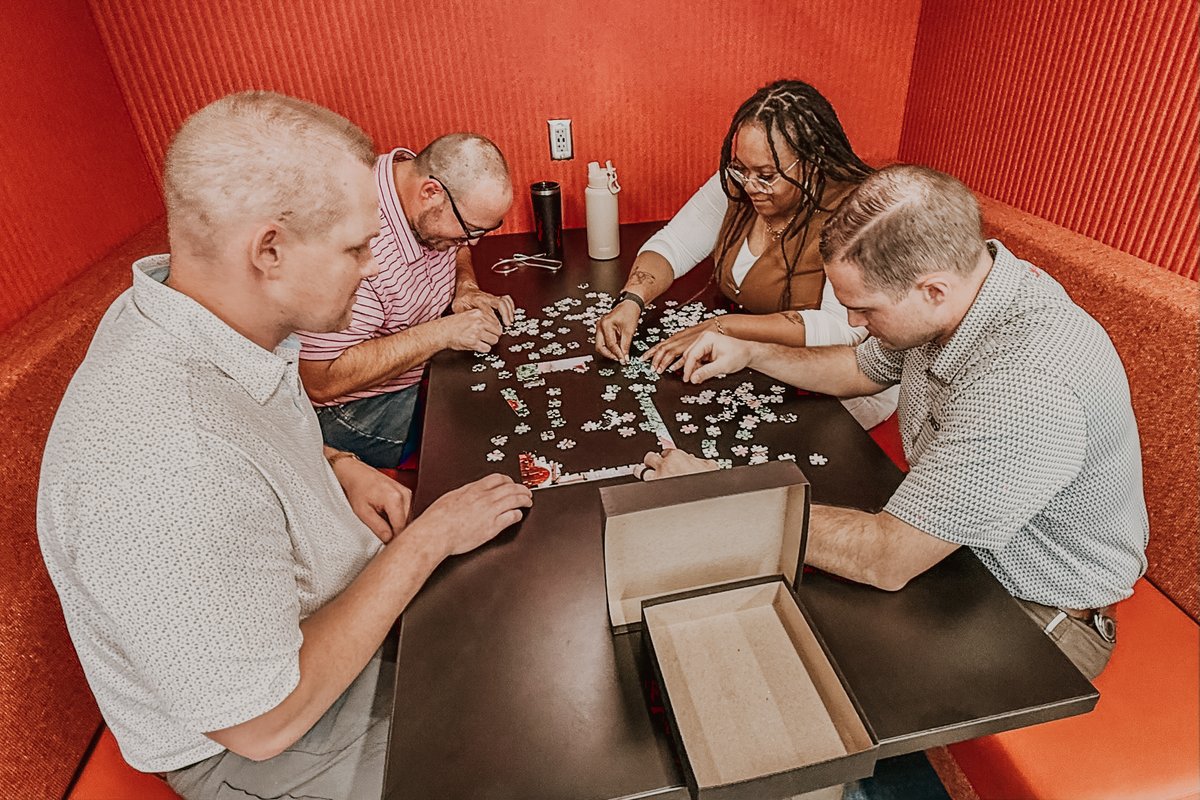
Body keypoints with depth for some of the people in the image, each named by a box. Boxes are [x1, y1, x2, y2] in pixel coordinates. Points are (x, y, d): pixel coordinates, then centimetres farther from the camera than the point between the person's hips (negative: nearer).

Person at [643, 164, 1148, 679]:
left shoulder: (1025, 389, -39)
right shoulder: (960, 281, -11)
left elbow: (885, 561, -35)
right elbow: (863, 369, 9)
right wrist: (751, 354, -3)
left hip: (1038, 613, -7)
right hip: (940, 540, 7)